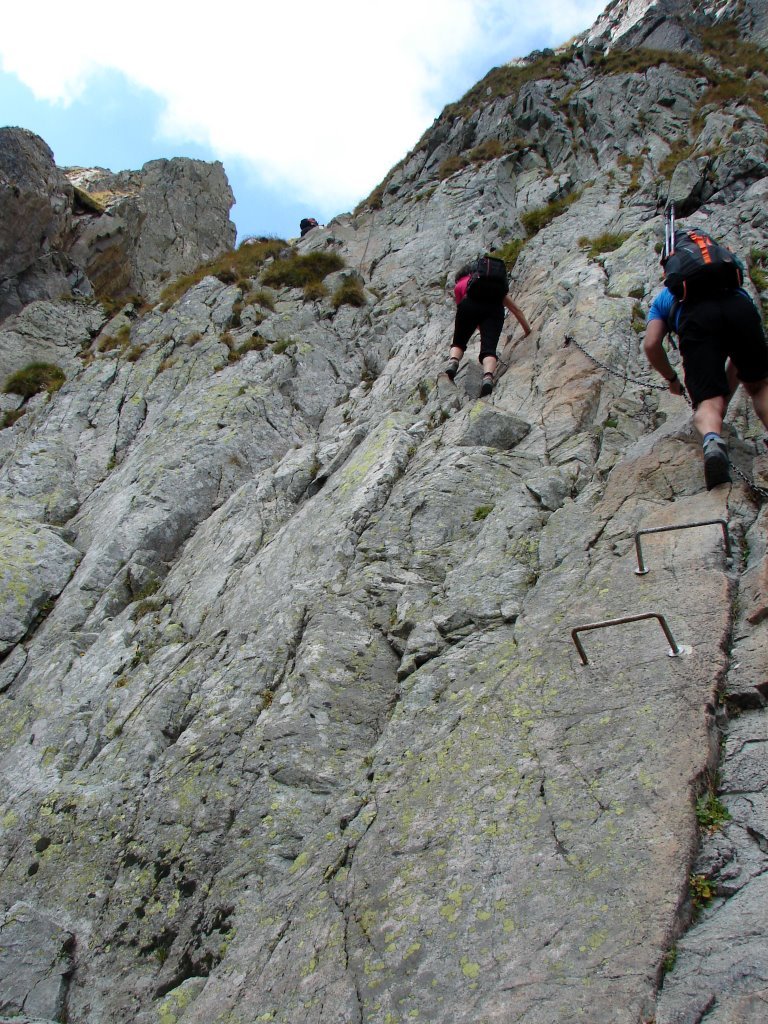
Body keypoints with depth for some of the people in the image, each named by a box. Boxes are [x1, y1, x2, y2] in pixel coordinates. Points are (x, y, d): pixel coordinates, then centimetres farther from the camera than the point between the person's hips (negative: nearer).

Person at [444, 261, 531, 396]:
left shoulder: (459, 286, 35)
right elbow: (516, 309, 39)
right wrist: (528, 331, 45)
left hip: (470, 303, -1)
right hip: (494, 306, 1)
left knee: (458, 343, 16)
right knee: (489, 348, -11)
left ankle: (453, 362, -15)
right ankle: (488, 376, -41)